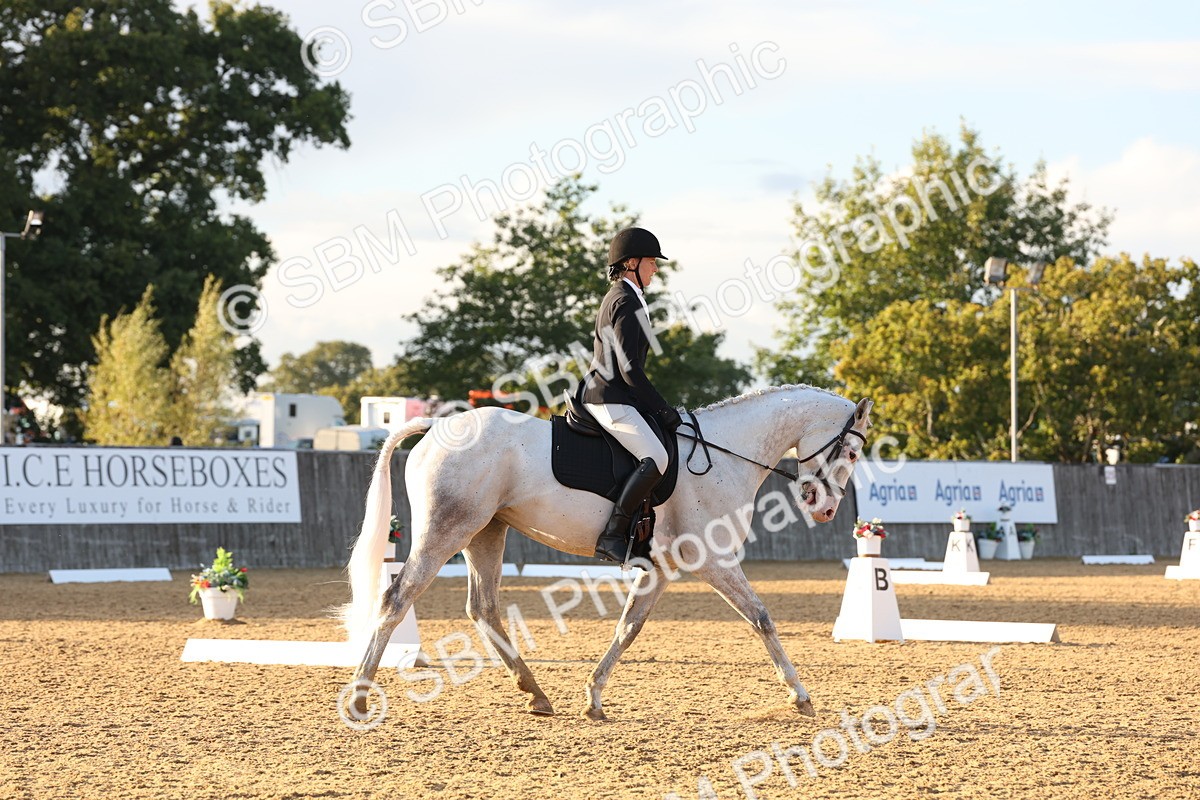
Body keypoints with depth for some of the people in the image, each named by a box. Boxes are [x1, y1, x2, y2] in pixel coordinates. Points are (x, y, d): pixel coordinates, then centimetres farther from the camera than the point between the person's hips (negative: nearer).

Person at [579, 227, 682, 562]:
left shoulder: (617, 298, 18)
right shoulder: (627, 302, -14)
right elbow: (630, 370, -20)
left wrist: (657, 407, 20)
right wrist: (664, 409, -13)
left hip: (602, 395, 11)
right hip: (610, 400, -11)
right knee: (656, 458, -25)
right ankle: (612, 536, -27)